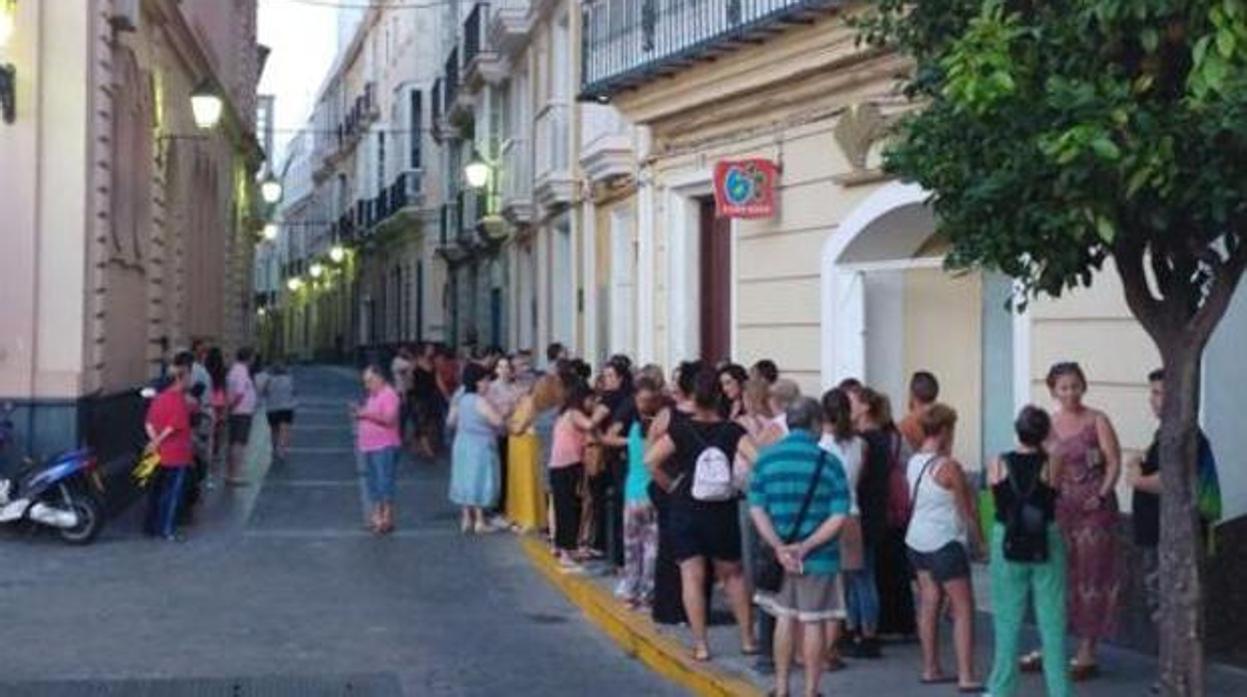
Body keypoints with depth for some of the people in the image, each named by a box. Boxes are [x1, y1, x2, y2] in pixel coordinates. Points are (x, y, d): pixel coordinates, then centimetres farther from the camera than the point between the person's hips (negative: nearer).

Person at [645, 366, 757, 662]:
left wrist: (670, 485, -2)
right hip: (723, 511, 1)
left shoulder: (681, 430, -5)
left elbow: (650, 460, -15)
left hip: (685, 510, -1)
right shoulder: (732, 430, -3)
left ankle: (700, 645, 0)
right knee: (733, 574, 16)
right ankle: (748, 638, 19)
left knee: (692, 577, 3)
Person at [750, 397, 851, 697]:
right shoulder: (828, 461, -9)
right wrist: (805, 547, -14)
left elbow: (756, 509, -4)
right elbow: (839, 517, -14)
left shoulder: (766, 458, -1)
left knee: (784, 618, 15)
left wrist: (779, 547, -10)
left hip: (779, 556, 3)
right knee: (814, 623, 7)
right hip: (818, 558, -3)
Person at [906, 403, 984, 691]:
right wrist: (979, 541, 2)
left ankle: (931, 669, 18)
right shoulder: (949, 467, -16)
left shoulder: (914, 462, 4)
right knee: (963, 610, -3)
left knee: (929, 603, 13)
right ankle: (966, 677, -6)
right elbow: (966, 508, -9)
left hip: (917, 540, 8)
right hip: (945, 543, -8)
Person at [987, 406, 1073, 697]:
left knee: (1007, 618, 11)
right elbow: (1056, 497, 1)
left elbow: (996, 499, 1)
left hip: (1007, 543, 1)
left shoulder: (998, 465, -7)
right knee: (1052, 619, 7)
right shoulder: (1051, 465, -11)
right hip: (1046, 544, -1)